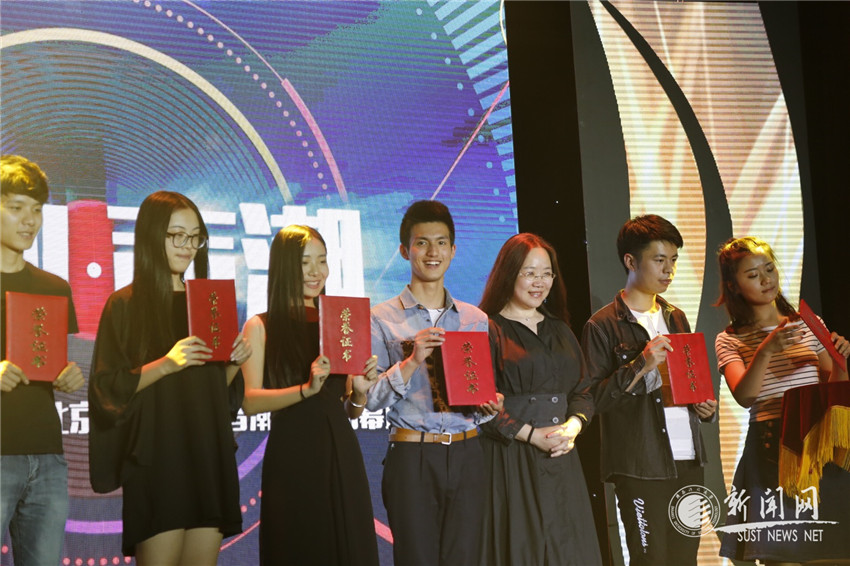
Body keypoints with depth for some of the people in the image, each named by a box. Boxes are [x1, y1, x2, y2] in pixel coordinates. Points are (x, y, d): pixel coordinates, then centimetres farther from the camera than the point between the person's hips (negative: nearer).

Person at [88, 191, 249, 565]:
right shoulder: (125, 305, -1)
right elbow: (109, 388, -7)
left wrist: (235, 362, 1)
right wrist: (165, 364, -21)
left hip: (209, 455, 5)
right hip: (156, 461, -5)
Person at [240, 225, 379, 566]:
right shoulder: (261, 327, 1)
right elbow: (250, 401, -10)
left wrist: (360, 392, -5)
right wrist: (307, 389, -23)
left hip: (342, 453, 4)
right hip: (292, 457, -4)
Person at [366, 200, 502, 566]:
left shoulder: (476, 320, 13)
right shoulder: (383, 319, 1)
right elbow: (370, 399, -5)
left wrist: (489, 408, -4)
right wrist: (411, 361, -17)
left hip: (466, 455, 3)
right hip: (411, 457, -3)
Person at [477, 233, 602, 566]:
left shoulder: (560, 331, 18)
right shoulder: (489, 329, -3)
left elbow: (583, 391, 14)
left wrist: (573, 425, -6)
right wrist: (533, 435, -13)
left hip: (561, 457, 6)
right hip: (511, 459, -5)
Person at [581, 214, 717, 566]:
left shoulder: (676, 319, 17)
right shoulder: (603, 325, -4)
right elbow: (593, 399, -9)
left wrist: (705, 406, 7)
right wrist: (640, 366, -19)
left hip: (688, 460, 6)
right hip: (640, 466, -6)